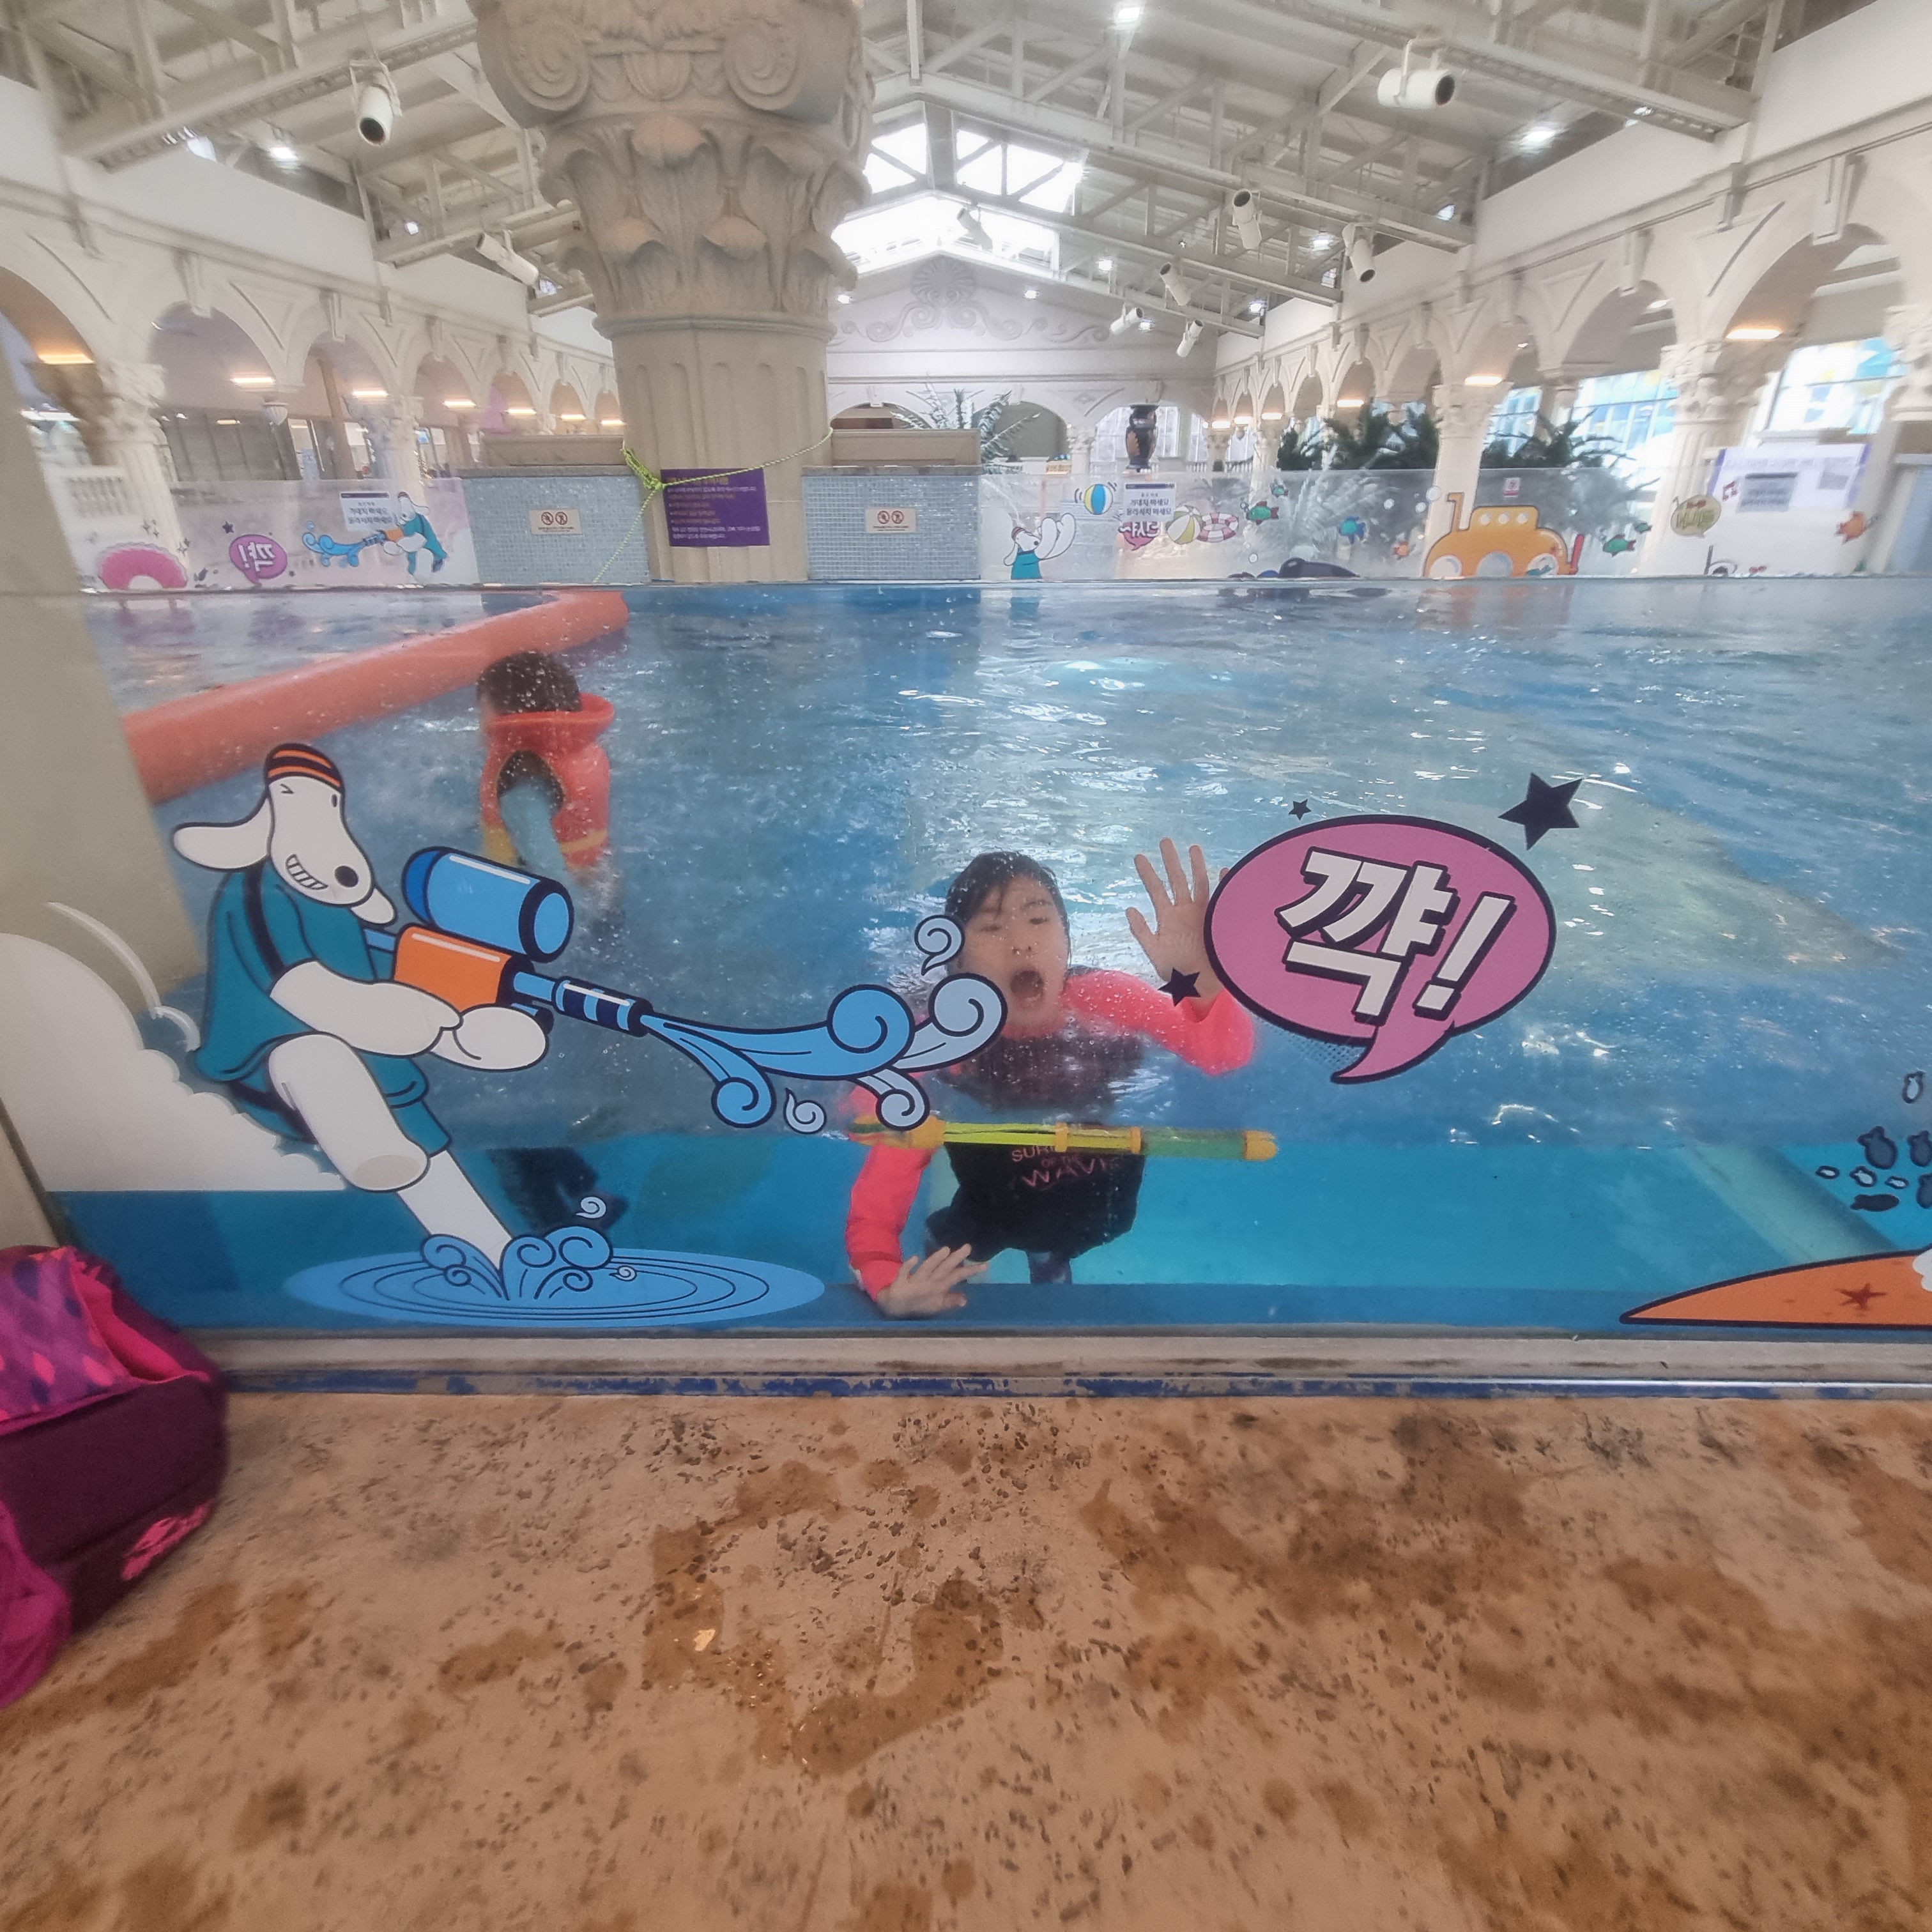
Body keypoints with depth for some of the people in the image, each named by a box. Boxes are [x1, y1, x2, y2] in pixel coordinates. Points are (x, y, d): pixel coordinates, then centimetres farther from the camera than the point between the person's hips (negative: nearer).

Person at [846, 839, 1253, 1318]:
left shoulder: (1105, 999, -30)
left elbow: (1228, 1054, -43)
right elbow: (874, 1211, -32)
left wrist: (1201, 975, -65)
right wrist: (888, 1289, -53)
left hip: (1093, 1208, 2)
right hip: (987, 1215, -2)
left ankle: (1051, 1260, 64)